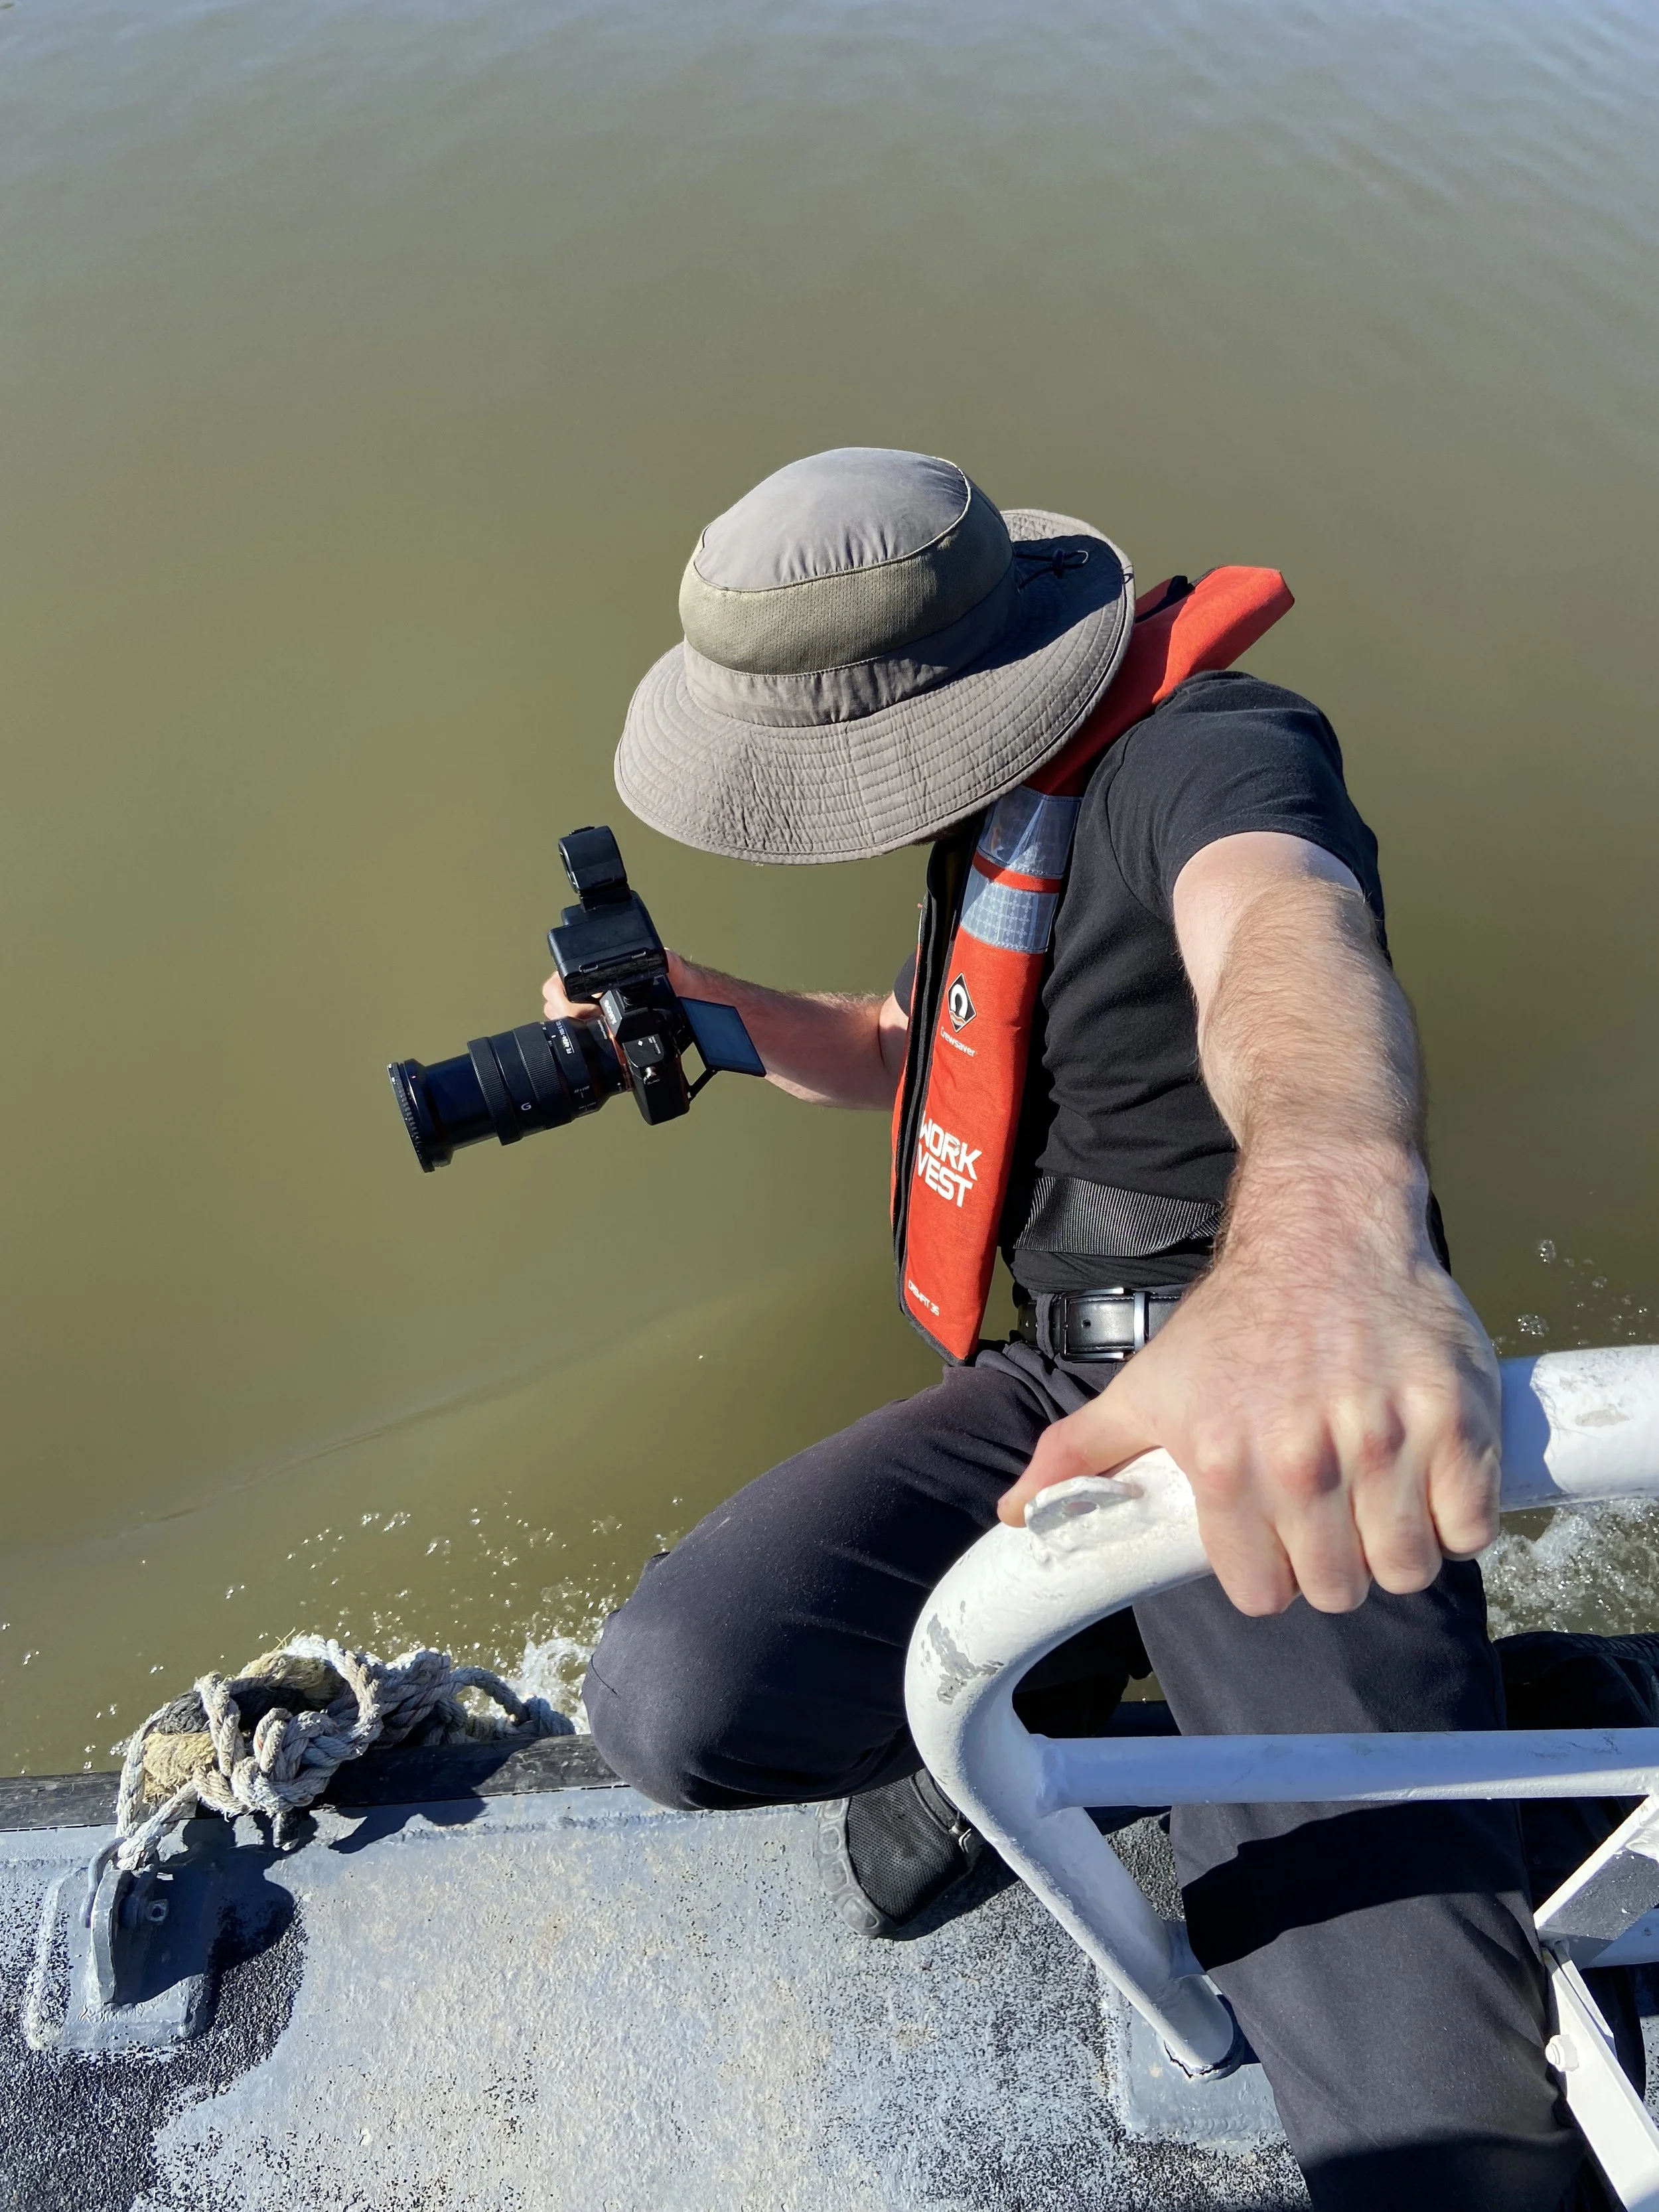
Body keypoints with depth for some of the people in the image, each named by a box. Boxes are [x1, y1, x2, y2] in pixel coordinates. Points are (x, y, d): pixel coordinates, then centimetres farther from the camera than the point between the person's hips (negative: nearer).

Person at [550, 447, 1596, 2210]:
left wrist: (1323, 1222, -63)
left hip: (1310, 1445, -7)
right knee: (672, 1703, -14)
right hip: (1058, 1391, 8)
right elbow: (902, 1052, 28)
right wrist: (692, 1006, 11)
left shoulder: (1197, 749, -15)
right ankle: (1047, 1681, 12)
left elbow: (1288, 928, -39)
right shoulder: (1005, 817, 15)